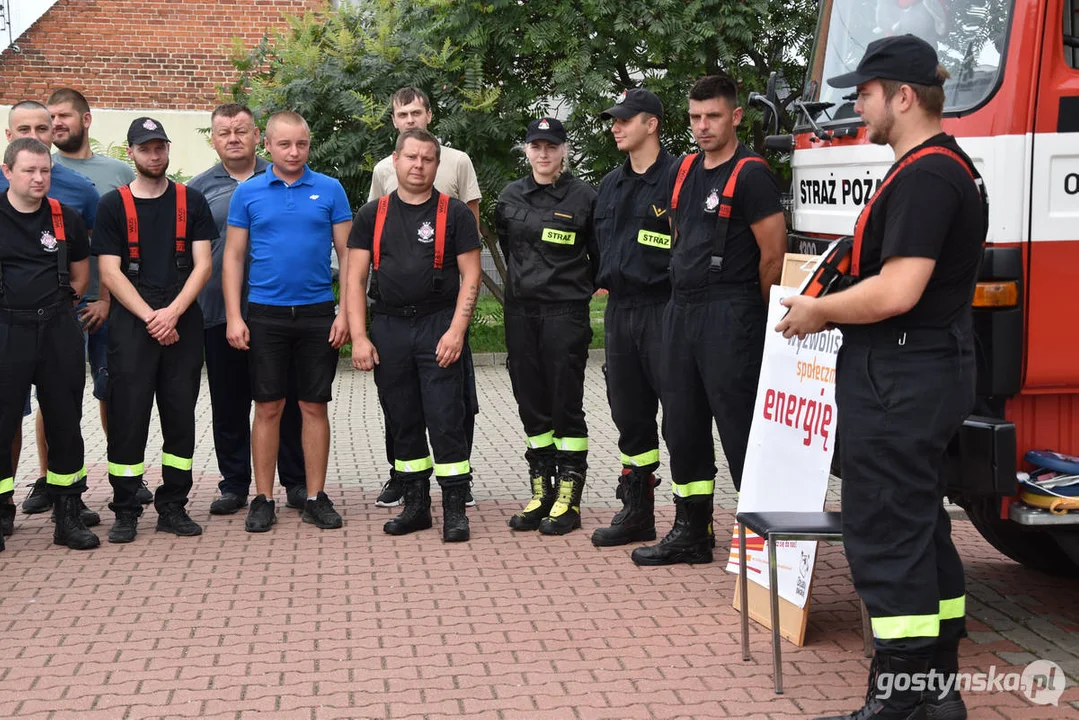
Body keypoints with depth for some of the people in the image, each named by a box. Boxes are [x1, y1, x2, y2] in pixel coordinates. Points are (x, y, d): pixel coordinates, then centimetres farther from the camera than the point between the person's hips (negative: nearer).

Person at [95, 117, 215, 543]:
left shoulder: (192, 202, 9)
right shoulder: (113, 205, 5)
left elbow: (202, 265, 2)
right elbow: (110, 272, -1)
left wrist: (173, 312, -12)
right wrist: (151, 317, -11)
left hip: (183, 324, 2)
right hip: (130, 324, -1)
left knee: (180, 416, 4)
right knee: (127, 417, -3)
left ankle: (173, 507, 12)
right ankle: (125, 511, 5)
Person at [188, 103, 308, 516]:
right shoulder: (199, 188, 8)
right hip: (220, 313, 1)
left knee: (287, 400, 5)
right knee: (229, 405, 7)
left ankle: (296, 482, 15)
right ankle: (234, 484, 18)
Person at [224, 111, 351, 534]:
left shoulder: (330, 190, 2)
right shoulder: (247, 193, 3)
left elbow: (347, 255, 3)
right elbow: (233, 257, 4)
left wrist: (346, 312, -5)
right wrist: (234, 317, -4)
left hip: (317, 313, 0)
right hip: (265, 313, 0)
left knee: (315, 407, 5)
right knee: (268, 408, 4)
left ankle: (316, 497, 14)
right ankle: (263, 499, 13)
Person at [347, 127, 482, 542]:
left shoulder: (454, 213, 2)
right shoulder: (372, 215, 9)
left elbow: (470, 275, -2)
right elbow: (355, 278, 6)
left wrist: (456, 331, -12)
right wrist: (358, 336, -3)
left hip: (438, 326, -3)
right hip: (388, 328, 3)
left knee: (446, 418, -5)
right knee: (402, 421, 9)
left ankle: (455, 508, 2)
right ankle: (415, 504, 20)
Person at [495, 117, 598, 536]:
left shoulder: (583, 196, -4)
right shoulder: (510, 197, 8)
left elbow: (599, 254, 5)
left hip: (566, 313, -4)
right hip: (521, 312, 5)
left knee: (566, 404, -3)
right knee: (531, 403, 8)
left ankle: (568, 499, 3)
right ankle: (541, 492, 17)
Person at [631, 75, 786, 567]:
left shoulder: (750, 174, -10)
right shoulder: (683, 171, 14)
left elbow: (773, 254, -11)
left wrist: (748, 312, -1)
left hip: (730, 317, -8)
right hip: (681, 309, 8)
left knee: (739, 424, -7)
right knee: (683, 424, 13)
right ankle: (691, 533, 24)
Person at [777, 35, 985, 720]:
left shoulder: (923, 176, -18)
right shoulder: (953, 168, 16)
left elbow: (896, 292, -26)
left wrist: (818, 312, -11)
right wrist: (832, 302, 16)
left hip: (898, 381, -11)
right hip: (933, 375, 11)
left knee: (886, 536, -5)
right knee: (924, 528, 16)